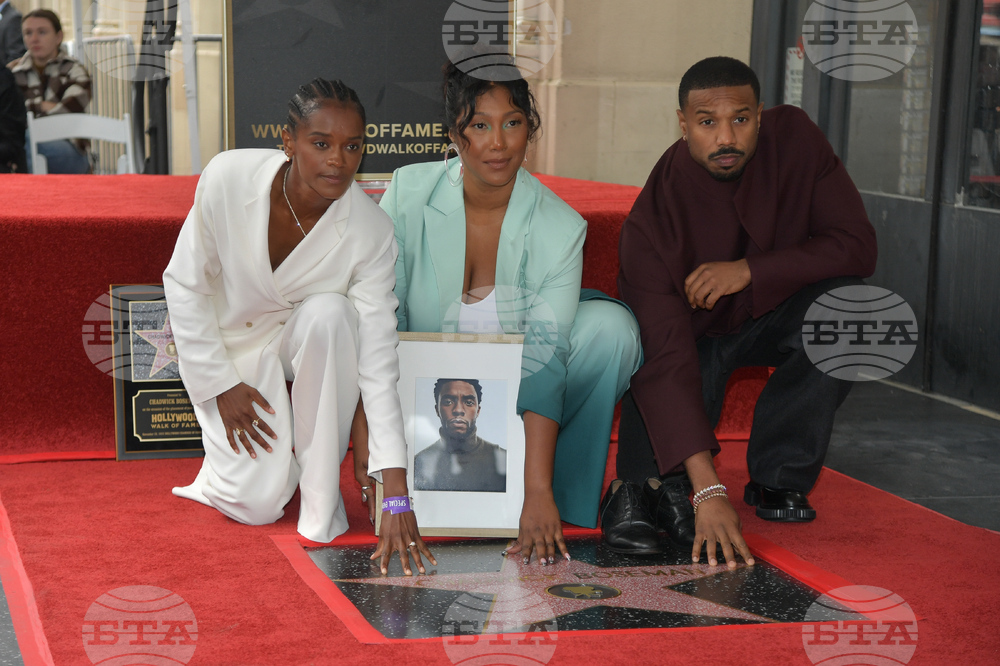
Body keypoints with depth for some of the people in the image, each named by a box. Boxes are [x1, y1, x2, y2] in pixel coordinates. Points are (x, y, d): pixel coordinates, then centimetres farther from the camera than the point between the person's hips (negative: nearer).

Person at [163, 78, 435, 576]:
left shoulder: (371, 232, -26)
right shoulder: (228, 178, -27)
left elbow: (379, 360, -27)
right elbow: (184, 284, -12)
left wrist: (398, 498, -32)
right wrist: (222, 386, -11)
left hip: (306, 339, 1)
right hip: (226, 346, -1)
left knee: (329, 312, -36)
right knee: (257, 505, -16)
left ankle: (322, 487, -17)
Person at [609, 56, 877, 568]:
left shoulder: (794, 138, -21)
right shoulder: (652, 221, -31)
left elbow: (857, 246, -19)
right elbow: (666, 358, -38)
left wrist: (750, 270, -33)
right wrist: (708, 493, -46)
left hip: (774, 317, 3)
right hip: (694, 333, -3)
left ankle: (778, 477, -14)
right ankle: (653, 487, -3)